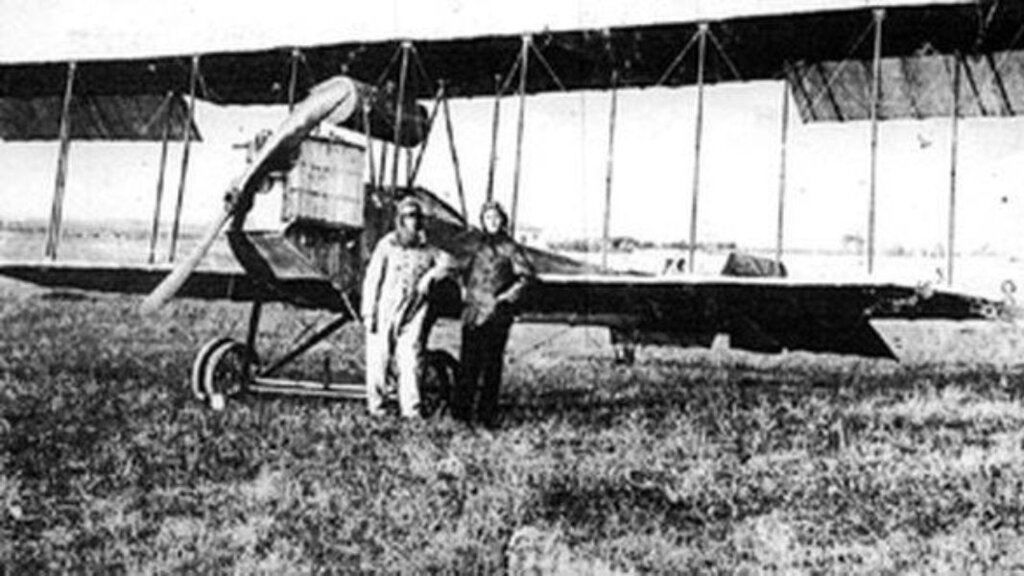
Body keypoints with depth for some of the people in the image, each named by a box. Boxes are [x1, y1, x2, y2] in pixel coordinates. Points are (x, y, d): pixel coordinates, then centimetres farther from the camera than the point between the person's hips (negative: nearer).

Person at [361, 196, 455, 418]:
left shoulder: (427, 249, 9)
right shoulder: (387, 245, 1)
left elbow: (449, 263, 5)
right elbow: (372, 280, 0)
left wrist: (430, 276, -12)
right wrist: (369, 313, -5)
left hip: (414, 313, 2)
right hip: (386, 311, -2)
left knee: (411, 360, -3)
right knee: (379, 360, 3)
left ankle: (411, 409, 2)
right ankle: (375, 405, 15)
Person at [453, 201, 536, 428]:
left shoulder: (509, 247, -3)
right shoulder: (480, 247, 15)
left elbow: (528, 273, -9)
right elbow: (468, 273, 31)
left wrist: (509, 295, -10)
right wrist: (466, 291, 17)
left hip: (495, 313, -5)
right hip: (472, 312, 6)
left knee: (491, 363, -1)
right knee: (468, 363, 5)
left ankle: (486, 415, 6)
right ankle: (461, 411, 11)